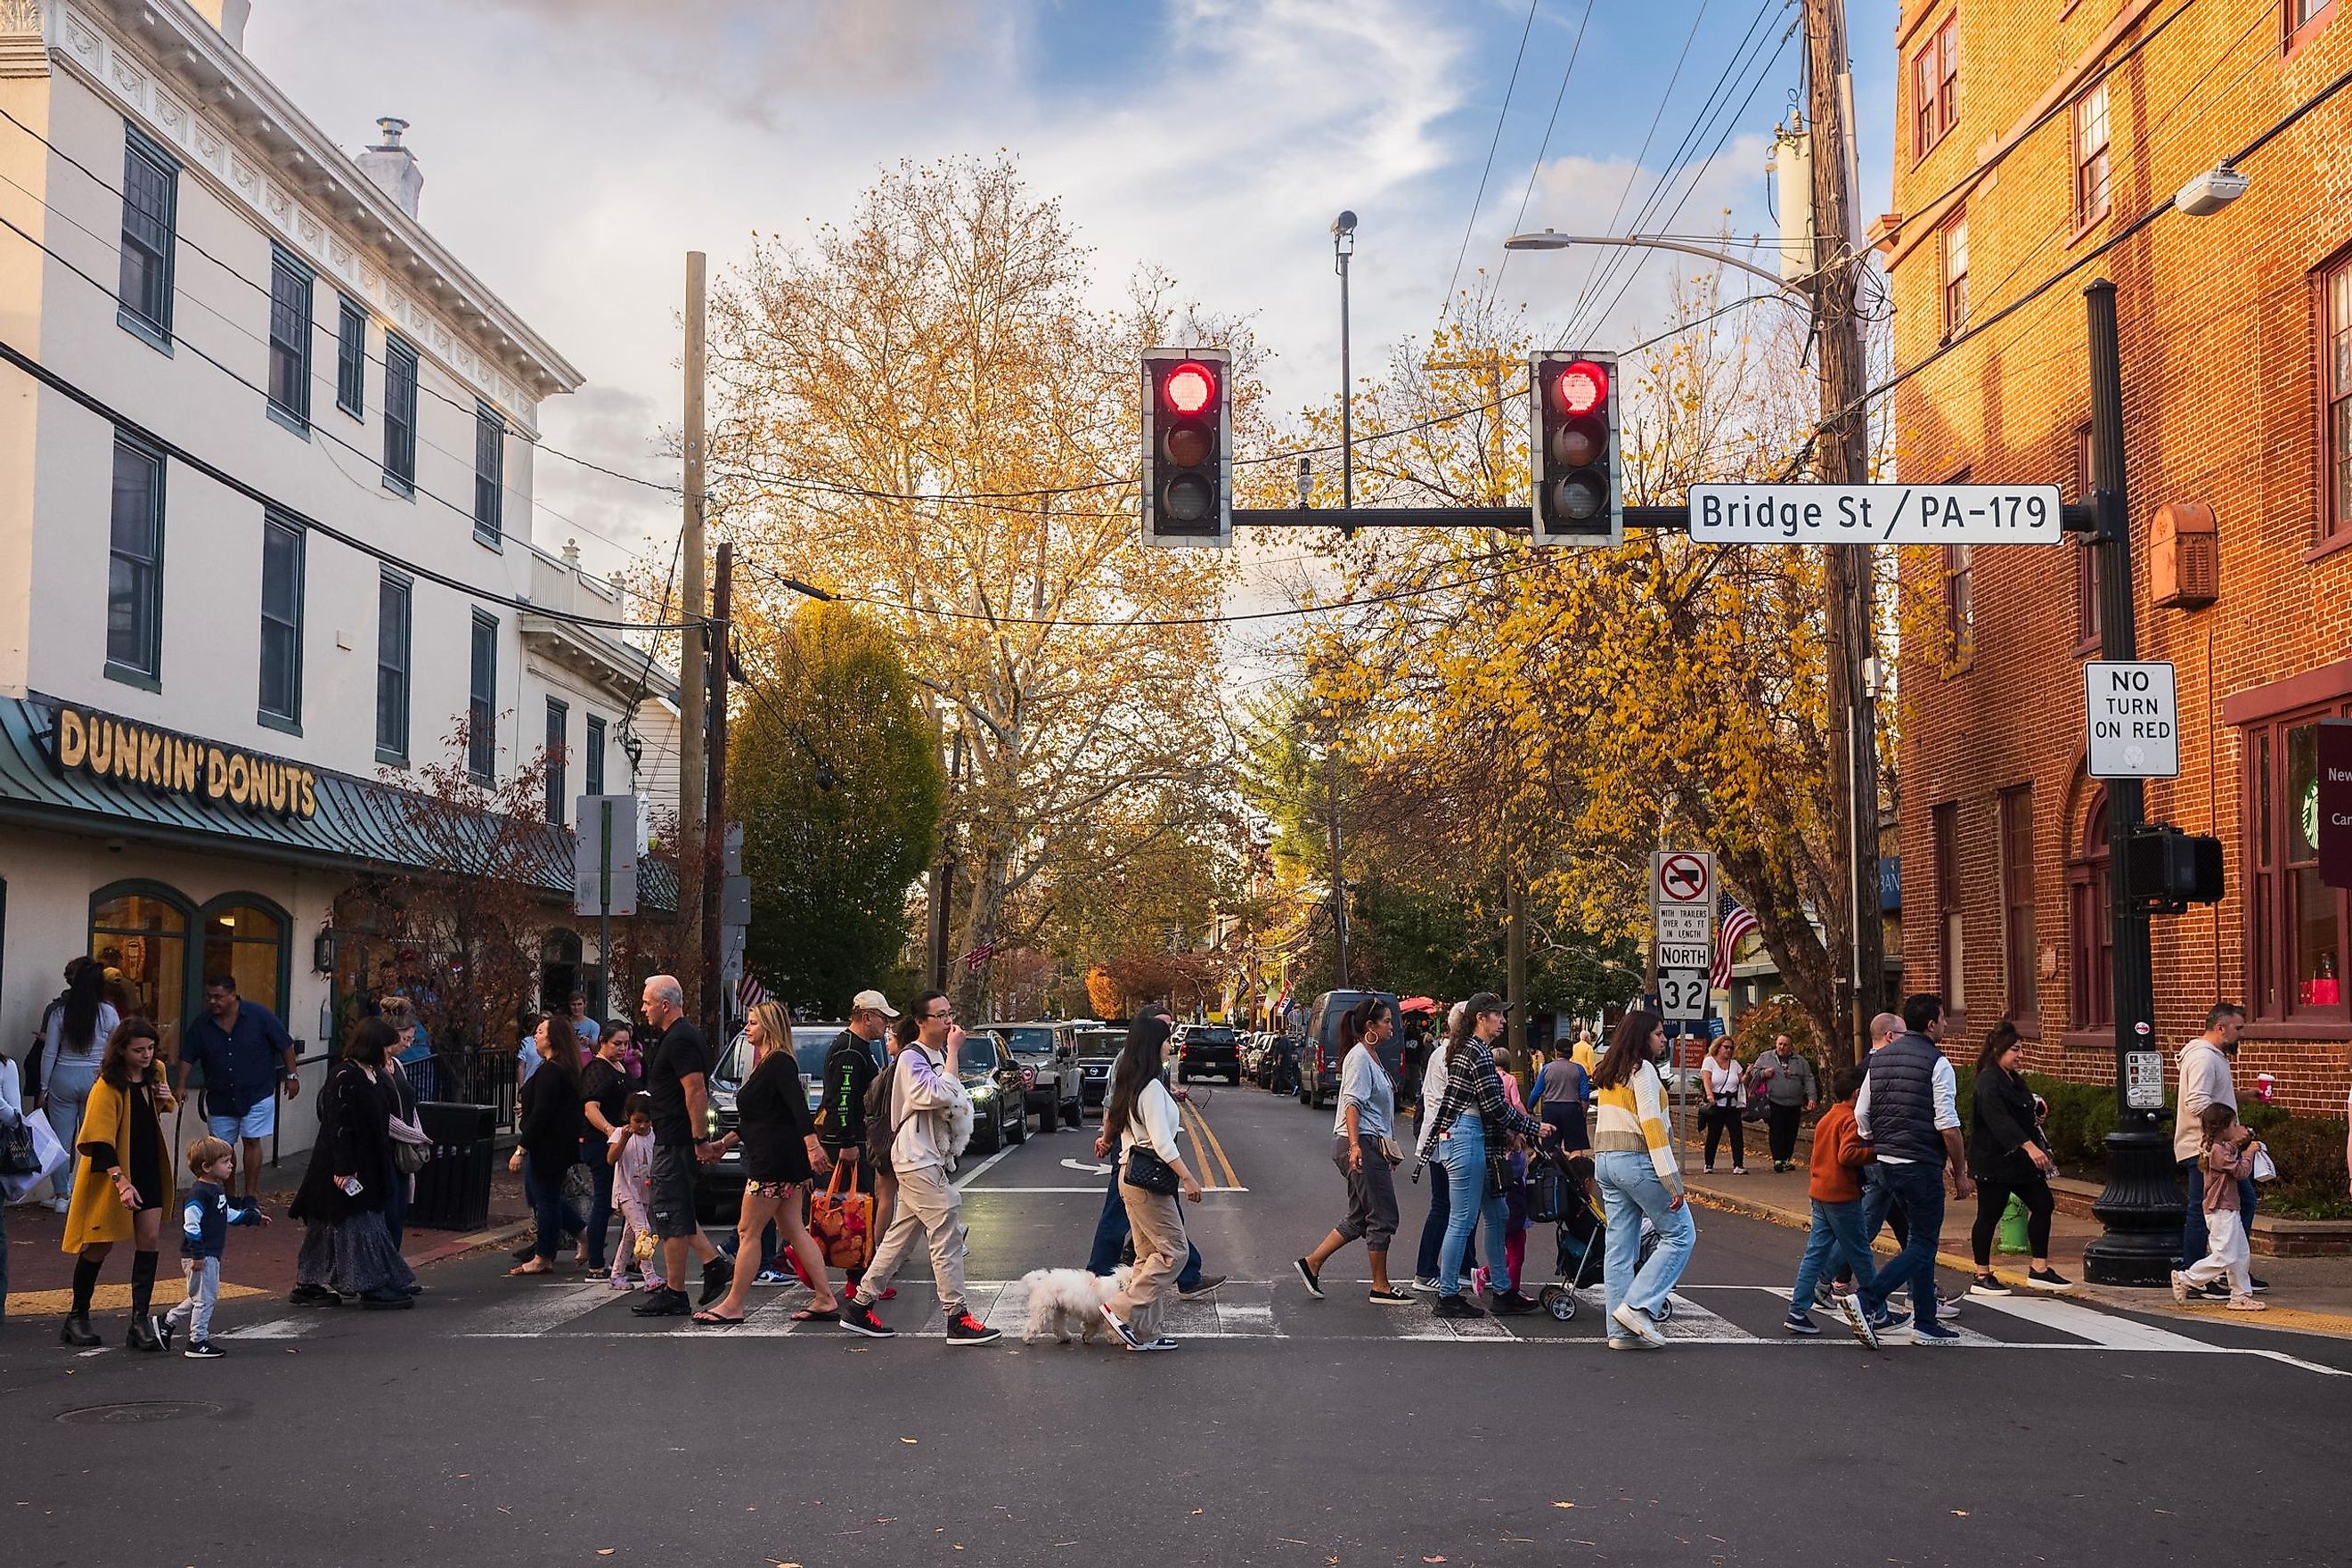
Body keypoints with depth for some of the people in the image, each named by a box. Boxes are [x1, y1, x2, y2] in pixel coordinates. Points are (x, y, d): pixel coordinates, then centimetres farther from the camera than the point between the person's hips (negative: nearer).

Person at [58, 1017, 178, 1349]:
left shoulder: (155, 1074, 3)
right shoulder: (106, 1088, -19)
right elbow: (99, 1142, -25)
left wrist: (165, 1102, -1)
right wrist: (121, 1181, -34)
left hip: (148, 1171, 6)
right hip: (111, 1173, -6)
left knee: (150, 1237, -4)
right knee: (100, 1243, 4)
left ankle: (141, 1318, -4)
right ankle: (77, 1316, 21)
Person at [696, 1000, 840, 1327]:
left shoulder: (779, 1062, -12)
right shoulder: (765, 1064, 19)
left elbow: (798, 1105, -25)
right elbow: (753, 1119, 27)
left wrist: (812, 1144, -35)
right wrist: (724, 1143, 27)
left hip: (775, 1162, -10)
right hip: (786, 1162, 10)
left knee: (747, 1231, -4)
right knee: (794, 1230, 9)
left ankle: (732, 1306, 2)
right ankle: (826, 1300, 7)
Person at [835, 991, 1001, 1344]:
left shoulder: (939, 1056, 18)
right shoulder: (911, 1058, -12)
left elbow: (958, 1100, 26)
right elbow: (940, 1095, -26)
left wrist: (959, 1104, 3)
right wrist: (954, 1053, -20)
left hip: (930, 1159, 10)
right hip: (917, 1159, -10)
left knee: (901, 1235, 13)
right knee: (947, 1233, -11)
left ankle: (860, 1306, 19)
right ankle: (957, 1318, -9)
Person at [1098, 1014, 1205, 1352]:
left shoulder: (1128, 1083, 12)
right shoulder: (1152, 1088, -16)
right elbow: (1161, 1141, -22)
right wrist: (1187, 1177, -22)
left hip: (1130, 1172, 10)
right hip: (1147, 1175, -10)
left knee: (1150, 1253, 12)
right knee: (1172, 1248, -6)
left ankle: (1144, 1333, 12)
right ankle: (1122, 1310, -9)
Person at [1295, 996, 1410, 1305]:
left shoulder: (1371, 1057, 18)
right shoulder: (1359, 1057, -12)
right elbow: (1352, 1103, -20)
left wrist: (1387, 1150, 26)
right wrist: (1355, 1145, -29)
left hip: (1371, 1145, 10)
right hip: (1363, 1144, -10)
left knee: (1358, 1219, 11)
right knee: (1382, 1217, -3)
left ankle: (1311, 1264, 13)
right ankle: (1381, 1287, 4)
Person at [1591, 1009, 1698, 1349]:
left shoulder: (1608, 1073, 18)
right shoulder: (1642, 1070, -9)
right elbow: (1651, 1124, -15)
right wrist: (1671, 1180, -17)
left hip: (1604, 1159, 9)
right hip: (1636, 1161, -9)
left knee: (1620, 1246, 7)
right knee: (1680, 1234, 0)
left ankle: (1620, 1331, 6)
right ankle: (1638, 1306, -8)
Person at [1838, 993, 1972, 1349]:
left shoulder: (1879, 1058, 10)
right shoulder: (1937, 1063, -11)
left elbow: (1861, 1114, 12)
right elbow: (1948, 1126, -15)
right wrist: (1960, 1173, -5)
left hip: (1886, 1163, 8)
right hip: (1921, 1166, -8)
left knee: (1921, 1240, 17)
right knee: (1922, 1246, -2)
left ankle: (1925, 1324, 20)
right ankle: (1865, 1300, -17)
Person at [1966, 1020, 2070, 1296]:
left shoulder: (2013, 1079, 14)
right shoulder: (1989, 1082, -17)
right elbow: (1999, 1120, -31)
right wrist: (2029, 1146, -41)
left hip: (2018, 1159, 10)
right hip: (1994, 1161, -10)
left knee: (2043, 1204, 6)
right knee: (1989, 1215, -1)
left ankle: (2039, 1270, 12)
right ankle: (1982, 1277, 9)